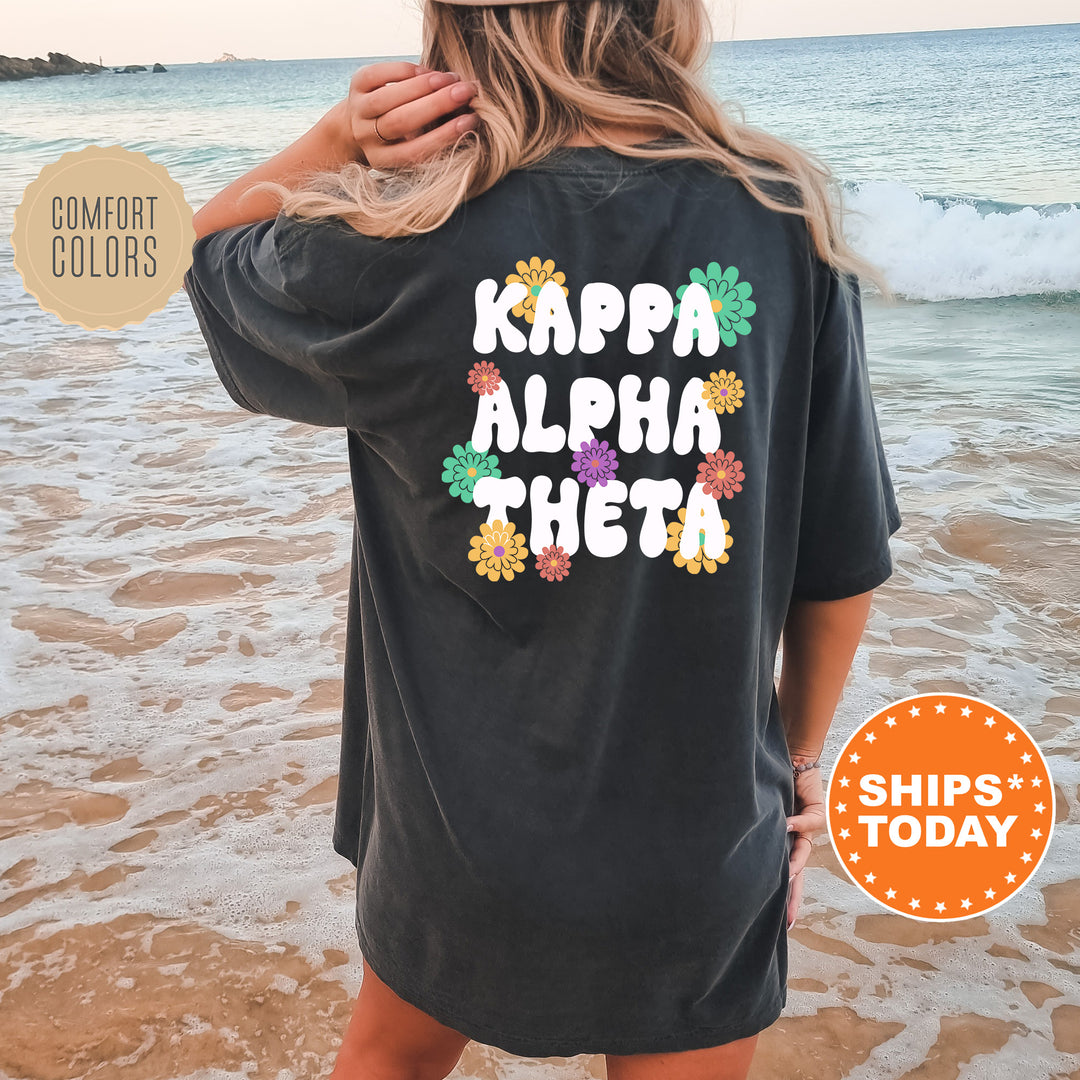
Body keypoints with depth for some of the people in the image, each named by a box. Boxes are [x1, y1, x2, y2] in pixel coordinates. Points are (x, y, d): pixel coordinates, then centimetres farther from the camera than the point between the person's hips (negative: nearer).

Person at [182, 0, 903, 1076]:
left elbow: (206, 249, 6)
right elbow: (843, 564, -5)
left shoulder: (395, 250, -18)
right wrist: (799, 756, 12)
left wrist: (337, 138, -12)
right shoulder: (785, 227, -13)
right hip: (704, 845, 1)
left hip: (456, 828, 0)